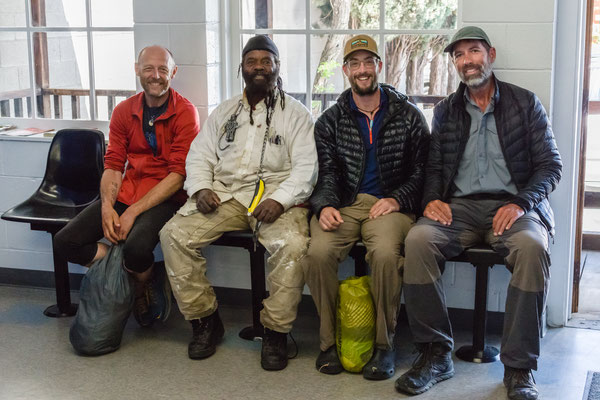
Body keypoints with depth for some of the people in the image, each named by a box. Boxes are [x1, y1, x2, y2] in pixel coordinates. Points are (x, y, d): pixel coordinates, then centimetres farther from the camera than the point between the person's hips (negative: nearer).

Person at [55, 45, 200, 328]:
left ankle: (144, 283, 2)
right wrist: (107, 207, -12)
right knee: (65, 242, -13)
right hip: (125, 193, 5)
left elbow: (178, 174, -12)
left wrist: (133, 212, -19)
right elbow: (113, 166, 8)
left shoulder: (185, 113, -6)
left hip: (165, 198, -5)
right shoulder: (124, 111, 10)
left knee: (137, 248, -34)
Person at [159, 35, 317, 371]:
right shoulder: (224, 112, 22)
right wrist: (201, 188, -5)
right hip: (224, 193, 4)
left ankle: (276, 331, -15)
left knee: (293, 244, -34)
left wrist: (279, 200, -19)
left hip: (276, 196, -3)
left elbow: (306, 167, -2)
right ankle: (205, 320, -5)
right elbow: (200, 155, 16)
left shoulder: (296, 114, 8)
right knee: (174, 234, -19)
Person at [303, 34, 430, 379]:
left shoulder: (408, 115, 9)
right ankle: (329, 340, -10)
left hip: (390, 203, -2)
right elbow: (326, 173, 8)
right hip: (344, 203, 2)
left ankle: (385, 344, -15)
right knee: (319, 252, -29)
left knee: (386, 253, -34)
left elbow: (421, 170, 7)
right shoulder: (330, 121, 14)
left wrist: (397, 199, -10)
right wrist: (325, 205, -12)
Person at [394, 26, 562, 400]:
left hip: (511, 205, -2)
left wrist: (521, 204, -13)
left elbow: (550, 165, 5)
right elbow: (434, 167, 16)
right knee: (418, 240, -30)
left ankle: (519, 367, -23)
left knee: (532, 247, -36)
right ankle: (436, 355, -18)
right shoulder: (446, 110, 17)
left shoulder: (525, 103, 10)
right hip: (459, 206, 2)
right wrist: (432, 199, -7)